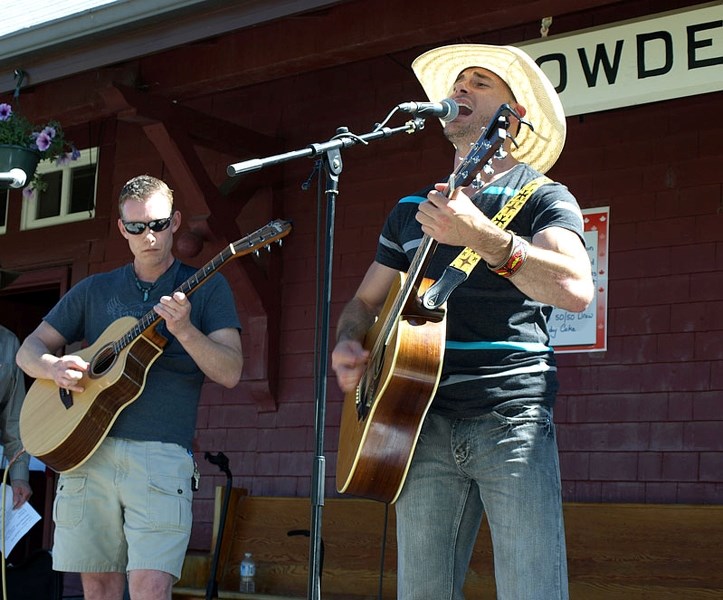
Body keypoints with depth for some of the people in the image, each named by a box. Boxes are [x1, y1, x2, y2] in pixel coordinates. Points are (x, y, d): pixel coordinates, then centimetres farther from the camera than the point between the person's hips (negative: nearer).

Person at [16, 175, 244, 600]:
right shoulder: (94, 290, 17)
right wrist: (53, 366, -6)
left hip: (161, 455, -3)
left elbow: (230, 373, -3)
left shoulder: (207, 289, 8)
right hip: (86, 450, 3)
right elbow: (29, 350, 17)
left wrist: (184, 330, -20)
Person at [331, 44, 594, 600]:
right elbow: (366, 301, 26)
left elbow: (576, 290, -16)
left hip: (513, 421, -4)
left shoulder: (542, 196, 4)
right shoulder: (412, 209, 20)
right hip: (422, 423, 4)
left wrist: (481, 234, -27)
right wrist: (348, 345, 3)